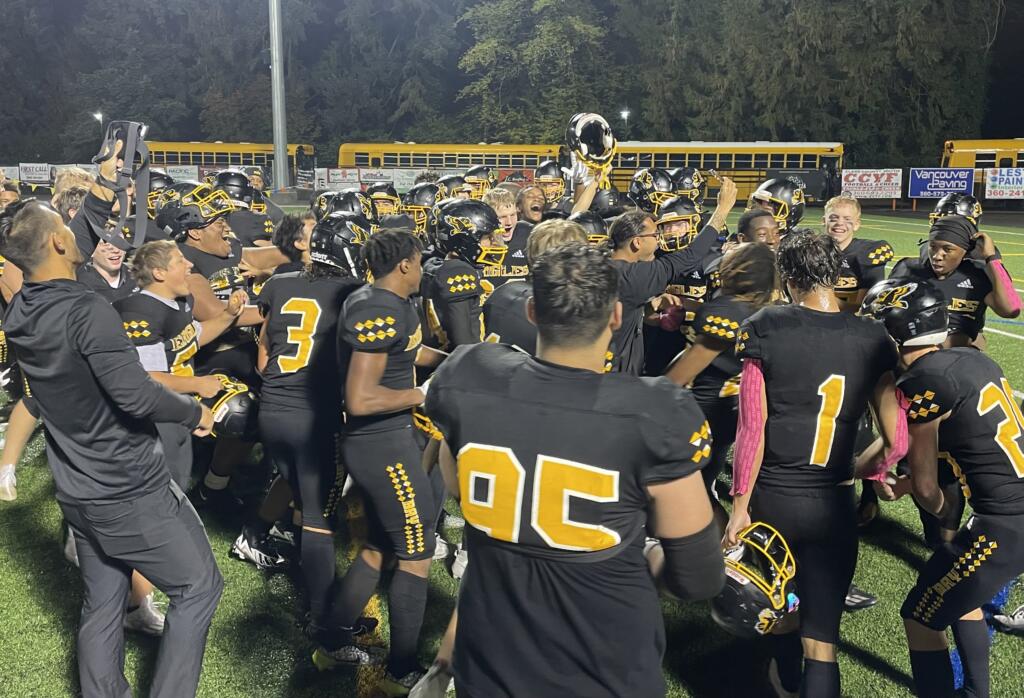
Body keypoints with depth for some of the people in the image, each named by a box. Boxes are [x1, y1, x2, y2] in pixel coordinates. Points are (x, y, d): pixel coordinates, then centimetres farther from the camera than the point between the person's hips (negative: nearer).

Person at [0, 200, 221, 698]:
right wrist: (195, 412, -11)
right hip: (131, 492, -8)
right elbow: (137, 396, -29)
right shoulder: (88, 311, -24)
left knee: (101, 605, 20)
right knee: (197, 586, 7)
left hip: (77, 492, 8)